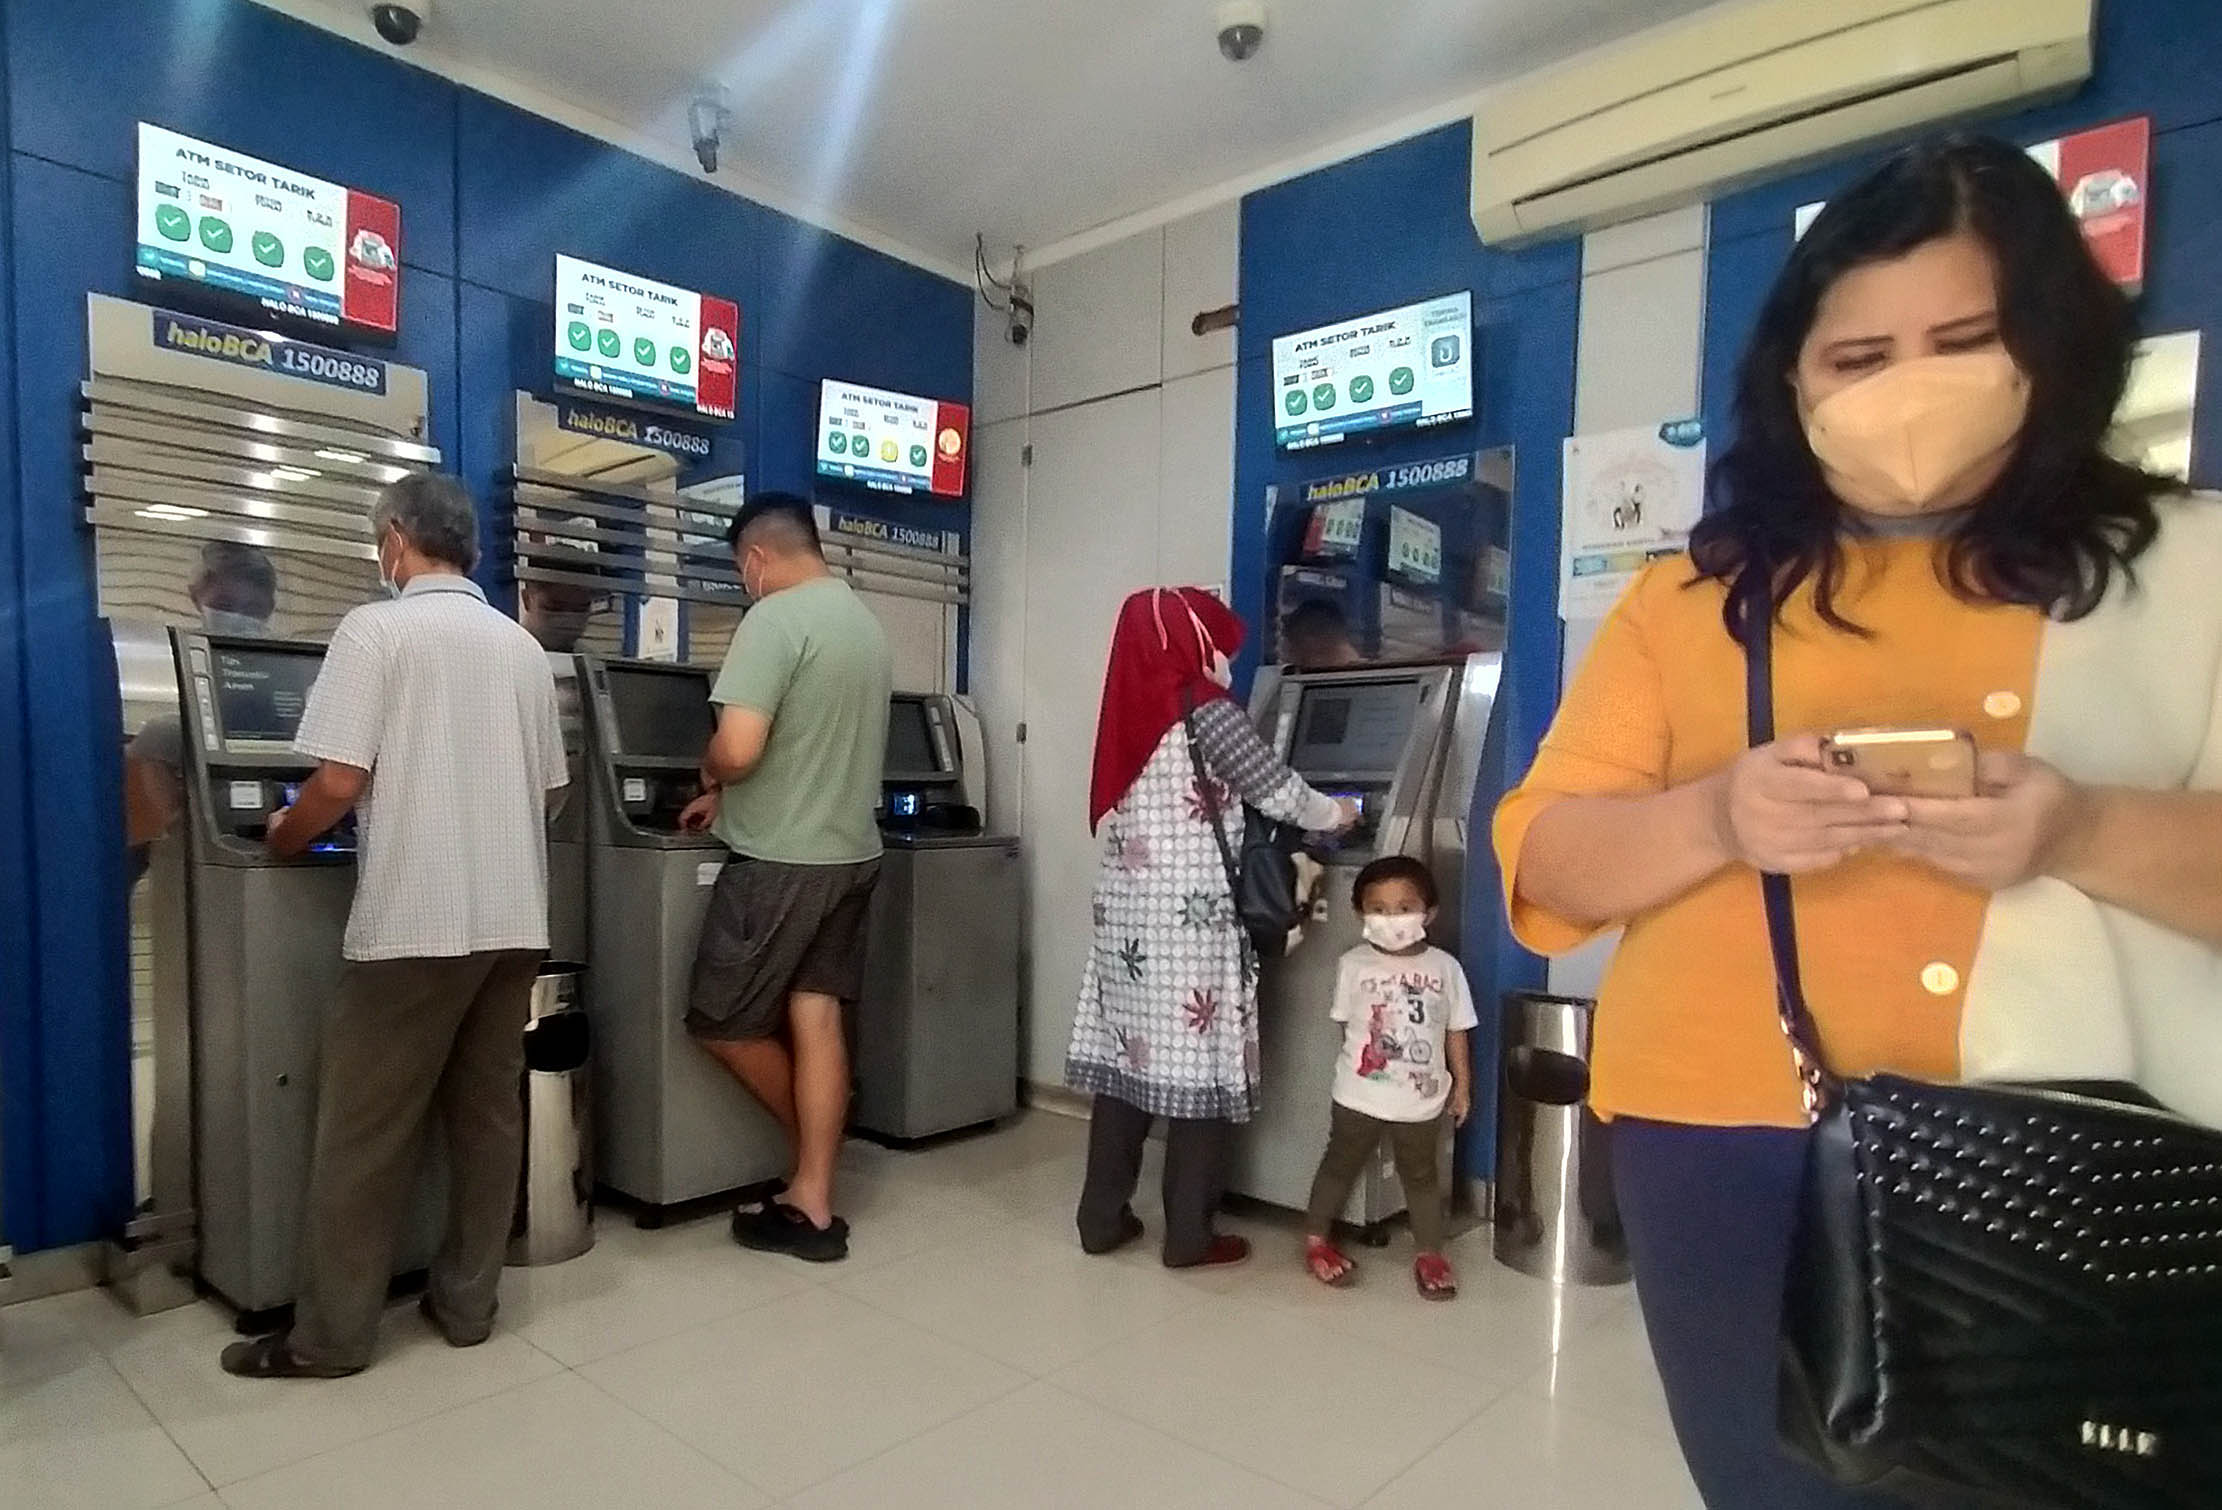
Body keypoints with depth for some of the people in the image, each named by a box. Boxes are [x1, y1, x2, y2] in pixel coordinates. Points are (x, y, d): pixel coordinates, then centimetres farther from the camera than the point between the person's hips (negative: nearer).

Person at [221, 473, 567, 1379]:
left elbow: (339, 784, -11)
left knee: (364, 1128, 5)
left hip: (415, 922, -5)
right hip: (515, 920, 6)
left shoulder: (377, 629, -5)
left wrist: (283, 839, 9)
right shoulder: (523, 648, 11)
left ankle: (330, 1335, 15)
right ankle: (467, 1303, 22)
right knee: (488, 1113, 12)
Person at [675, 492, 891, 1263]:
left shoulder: (775, 619, -15)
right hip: (851, 852, 8)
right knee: (816, 1017, 9)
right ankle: (813, 1205, 15)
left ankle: (811, 1170, 23)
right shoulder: (866, 623, 11)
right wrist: (733, 796, 22)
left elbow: (739, 749, -24)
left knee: (721, 1022, 9)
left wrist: (711, 775, -1)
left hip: (782, 860, -8)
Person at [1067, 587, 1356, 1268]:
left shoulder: (1133, 710, 10)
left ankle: (1103, 1217, 19)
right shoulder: (1207, 711, -9)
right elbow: (1274, 789, -5)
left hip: (1126, 914, 7)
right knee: (1197, 1065, 2)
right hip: (1190, 922, -7)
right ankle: (1188, 1235, 11)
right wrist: (1334, 814, 15)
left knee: (1124, 1056, 11)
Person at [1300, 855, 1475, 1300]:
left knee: (1421, 1174, 18)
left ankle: (1430, 1253, 33)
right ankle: (1316, 1240, 31)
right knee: (1340, 1165, 16)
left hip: (1422, 1099, 1)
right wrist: (1361, 1061, 0)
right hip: (1360, 1096, -1)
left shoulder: (1444, 967, -6)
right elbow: (1347, 1025, 1)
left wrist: (1462, 1085, 6)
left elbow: (1456, 1031, 3)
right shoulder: (1354, 965, -9)